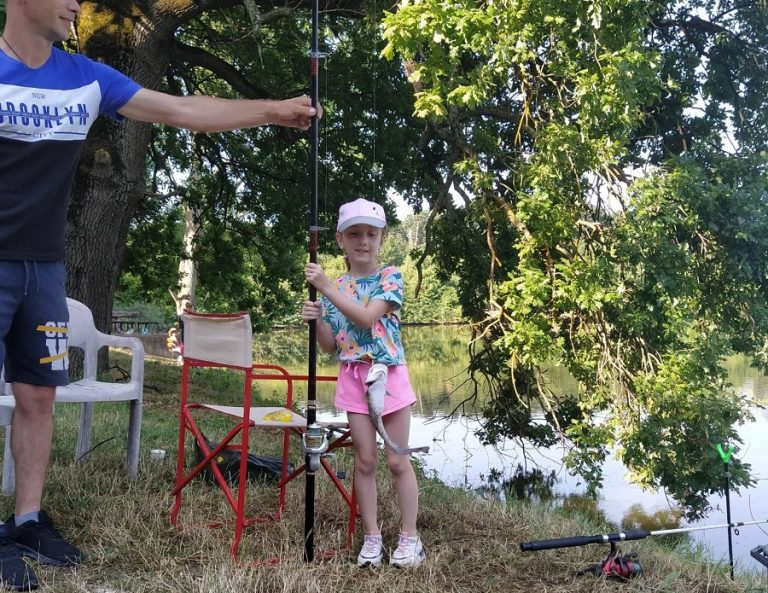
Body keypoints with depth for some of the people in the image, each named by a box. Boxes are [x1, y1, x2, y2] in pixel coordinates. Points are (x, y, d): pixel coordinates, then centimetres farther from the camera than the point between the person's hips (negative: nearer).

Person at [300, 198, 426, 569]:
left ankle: (410, 538, 14)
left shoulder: (390, 277, -4)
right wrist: (315, 320, -9)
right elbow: (331, 346, 10)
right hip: (352, 377, 3)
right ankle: (371, 538, 17)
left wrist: (326, 287, -22)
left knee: (398, 460, 2)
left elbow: (366, 317, -21)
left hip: (388, 374, -3)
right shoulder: (336, 287, 8)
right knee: (365, 460, 6)